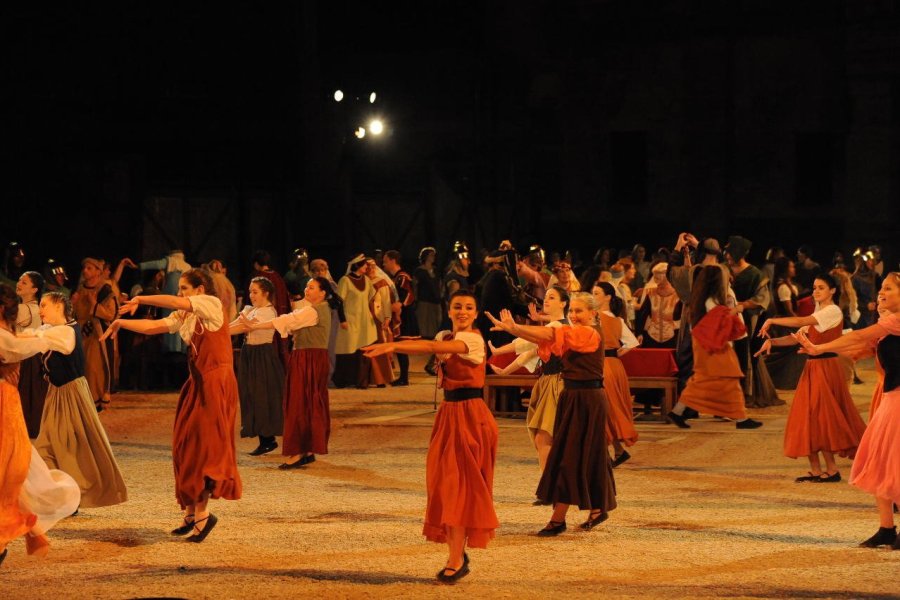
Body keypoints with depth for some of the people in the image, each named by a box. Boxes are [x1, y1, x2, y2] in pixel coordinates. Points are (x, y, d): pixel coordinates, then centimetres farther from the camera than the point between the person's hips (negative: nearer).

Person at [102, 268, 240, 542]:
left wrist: (139, 299, -10)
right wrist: (122, 323, -2)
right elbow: (153, 326, 7)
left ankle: (201, 512, -3)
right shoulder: (184, 317, 14)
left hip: (215, 383, -8)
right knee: (187, 446, 6)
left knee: (204, 446, -7)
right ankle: (192, 511, 12)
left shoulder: (212, 305, -9)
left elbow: (174, 302, -19)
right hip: (198, 382, 8)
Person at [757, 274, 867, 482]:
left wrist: (771, 321, -16)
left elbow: (800, 322, -22)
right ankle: (815, 470, 7)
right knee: (807, 418, 4)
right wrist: (772, 341, -5)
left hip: (826, 368, -9)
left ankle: (832, 469, 2)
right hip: (812, 367, 9)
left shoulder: (833, 311, -10)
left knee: (820, 418, -6)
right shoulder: (817, 314, 19)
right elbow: (797, 338, 10)